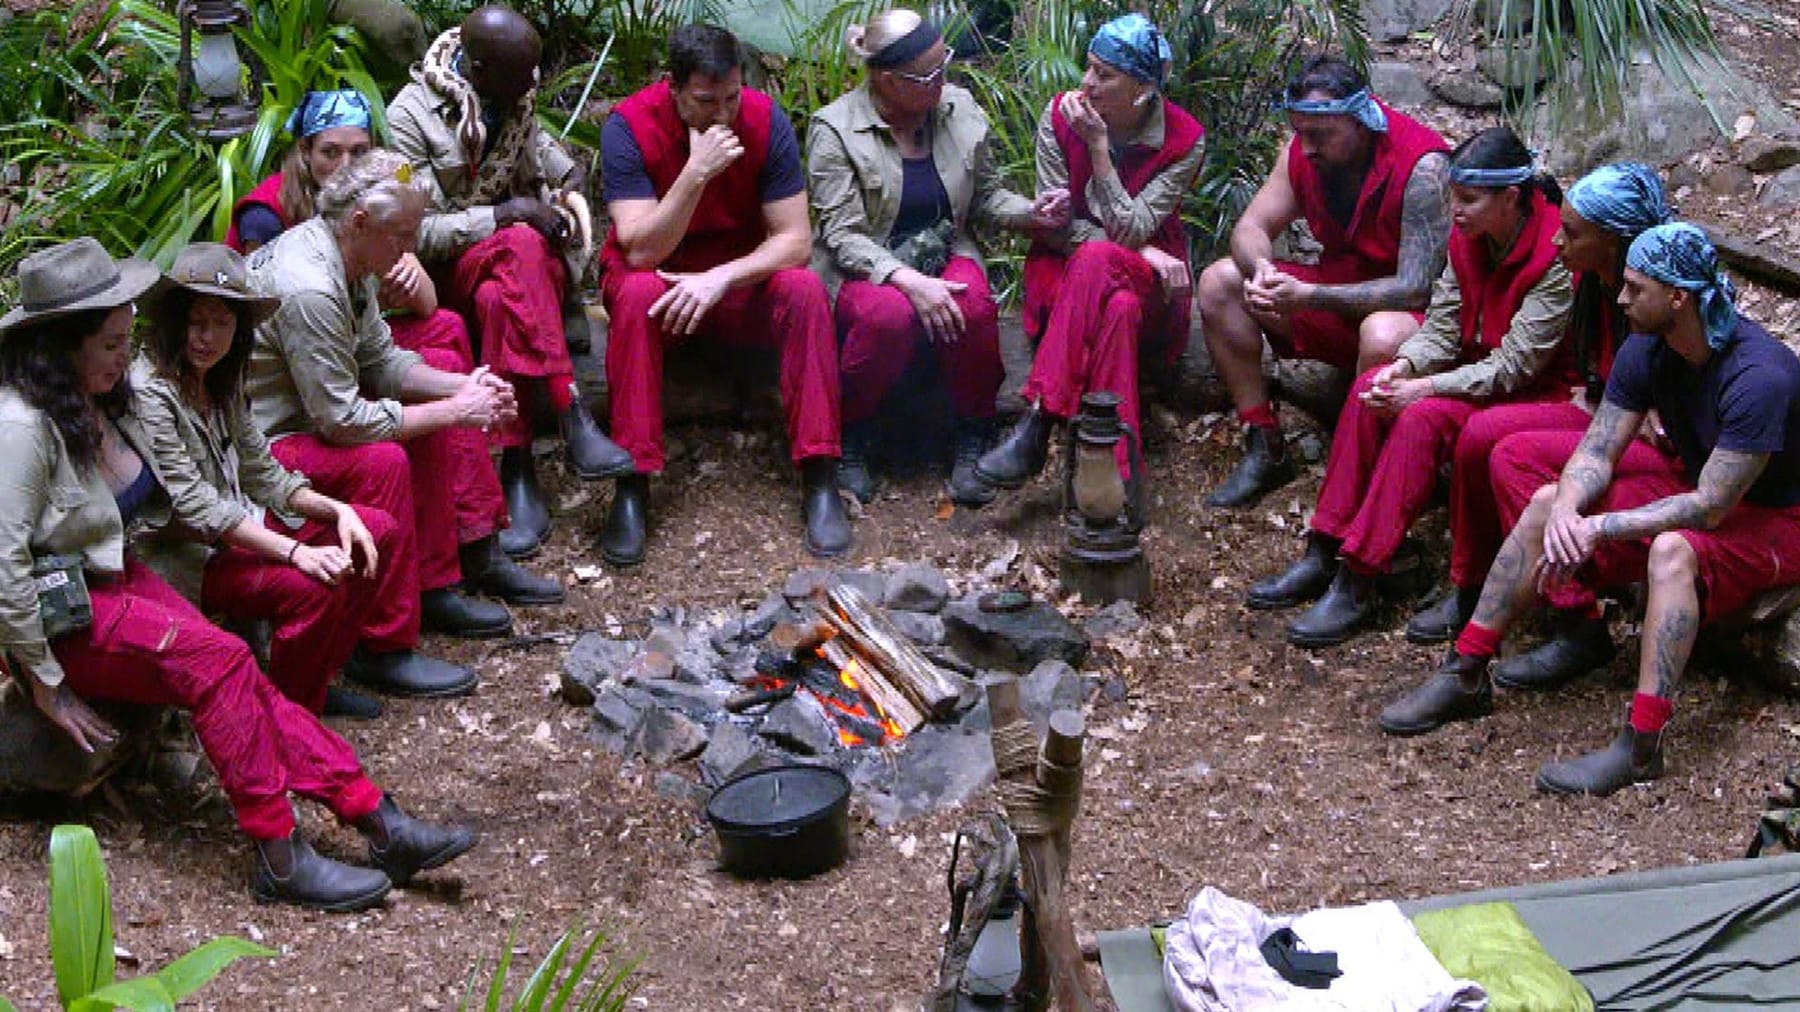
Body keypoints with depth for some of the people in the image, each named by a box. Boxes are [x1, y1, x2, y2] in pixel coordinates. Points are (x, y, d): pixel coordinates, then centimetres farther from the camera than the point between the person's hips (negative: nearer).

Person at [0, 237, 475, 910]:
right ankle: (279, 858, -21)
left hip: (114, 578, 8)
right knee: (219, 659, -25)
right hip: (58, 618, -7)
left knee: (238, 681, -15)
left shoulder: (102, 399, 6)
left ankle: (376, 820, -22)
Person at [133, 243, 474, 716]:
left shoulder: (222, 381, 8)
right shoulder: (149, 392, -20)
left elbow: (261, 472, 11)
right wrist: (296, 551, -31)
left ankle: (385, 651, 17)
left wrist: (336, 510, -6)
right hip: (183, 554, -9)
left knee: (383, 531, 0)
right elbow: (193, 506, -25)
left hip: (235, 523, 9)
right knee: (313, 586, -30)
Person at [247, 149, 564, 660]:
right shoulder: (308, 290, -31)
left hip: (315, 403, 11)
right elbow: (343, 421, -29)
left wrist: (463, 387, -8)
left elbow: (380, 358, 8)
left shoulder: (344, 254, -1)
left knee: (446, 370, 11)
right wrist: (453, 411, -22)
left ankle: (478, 556, 13)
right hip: (262, 438, -11)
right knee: (382, 461, -34)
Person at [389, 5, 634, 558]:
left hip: (520, 257, 4)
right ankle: (572, 420, -42)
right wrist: (504, 215, -23)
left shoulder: (515, 93, 4)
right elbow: (415, 232, -15)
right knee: (522, 248, -38)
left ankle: (518, 472, -40)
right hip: (451, 268, -4)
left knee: (499, 301, -35)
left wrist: (567, 172, 6)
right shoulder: (410, 116, -13)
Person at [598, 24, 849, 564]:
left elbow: (795, 240, -16)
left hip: (744, 273, 2)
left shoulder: (766, 120, -15)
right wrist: (696, 172, -36)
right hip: (658, 276, -2)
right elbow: (640, 252, -26)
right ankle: (632, 485, -31)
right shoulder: (629, 127, -20)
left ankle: (819, 480, -24)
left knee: (805, 289, -28)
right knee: (638, 294, -35)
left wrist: (721, 278, -31)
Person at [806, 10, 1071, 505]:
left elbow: (985, 199, 14)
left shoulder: (962, 110, 3)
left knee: (974, 307, -32)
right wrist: (907, 281, -31)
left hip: (945, 256, 3)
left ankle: (971, 440, -10)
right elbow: (842, 235, -16)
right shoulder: (835, 129, -11)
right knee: (890, 315, -38)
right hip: (866, 269, -3)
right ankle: (850, 440, -13)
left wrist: (1031, 212, -8)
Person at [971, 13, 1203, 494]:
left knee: (1096, 261, -38)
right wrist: (1141, 252, -17)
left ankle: (1036, 426, -43)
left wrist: (1098, 147, -22)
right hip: (1066, 270, 1)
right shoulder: (1059, 117, -5)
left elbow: (1129, 232, -17)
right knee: (1117, 308, -37)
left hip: (1148, 283, -1)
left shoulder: (1184, 140, -10)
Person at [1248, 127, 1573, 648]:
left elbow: (1515, 364, -24)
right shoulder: (1468, 237, 1)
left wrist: (1425, 388, -27)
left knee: (1424, 417, -30)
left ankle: (1357, 583, -30)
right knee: (1372, 389, -15)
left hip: (1540, 390, -8)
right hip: (1479, 368, 8)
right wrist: (1405, 367, -21)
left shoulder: (1556, 256, -23)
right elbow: (1442, 326, 1)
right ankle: (1322, 555, -14)